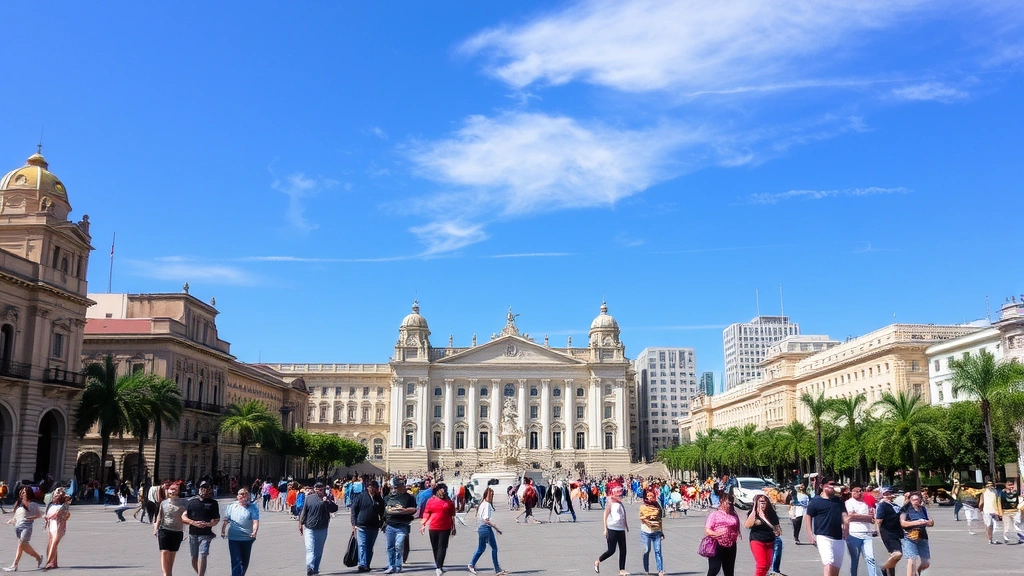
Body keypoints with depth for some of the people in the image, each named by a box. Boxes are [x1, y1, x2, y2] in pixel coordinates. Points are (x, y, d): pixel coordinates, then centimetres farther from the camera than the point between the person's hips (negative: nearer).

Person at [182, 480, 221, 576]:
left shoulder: (213, 503, 6)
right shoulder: (192, 501, 11)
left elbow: (217, 519, 7)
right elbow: (183, 517, 8)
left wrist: (208, 524, -14)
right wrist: (193, 523, -10)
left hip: (206, 534, -3)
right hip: (193, 534, 3)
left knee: (202, 556, -17)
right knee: (194, 558, 9)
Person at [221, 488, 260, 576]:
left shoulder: (253, 507, -4)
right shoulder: (231, 506, 2)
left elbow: (255, 521, -14)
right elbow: (226, 520, 9)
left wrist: (254, 532, -30)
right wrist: (223, 530, -2)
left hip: (247, 539, 1)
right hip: (233, 538, -1)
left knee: (245, 561, 17)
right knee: (236, 561, -10)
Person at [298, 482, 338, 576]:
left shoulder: (327, 499, 1)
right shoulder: (309, 498, 2)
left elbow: (335, 509, -12)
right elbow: (304, 512, 10)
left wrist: (327, 501, -26)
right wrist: (301, 524, 11)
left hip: (322, 529, 1)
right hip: (309, 529, -1)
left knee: (319, 551, 10)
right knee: (310, 549, -15)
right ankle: (310, 568, -25)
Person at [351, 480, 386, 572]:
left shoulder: (379, 499, 7)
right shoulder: (361, 496, -3)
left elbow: (382, 513, 16)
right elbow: (354, 510, -1)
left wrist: (381, 524, 7)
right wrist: (354, 524, -6)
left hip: (374, 527, 4)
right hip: (361, 526, -3)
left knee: (370, 547, 9)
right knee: (362, 545, -11)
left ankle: (367, 565, 17)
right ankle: (362, 565, -16)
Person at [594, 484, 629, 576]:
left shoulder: (621, 504, 12)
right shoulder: (611, 503, -7)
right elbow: (605, 516, -9)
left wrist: (626, 526, 18)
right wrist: (605, 529, -13)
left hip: (621, 529, 7)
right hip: (612, 529, -7)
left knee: (623, 550, 3)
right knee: (611, 550, -5)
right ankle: (597, 562, 15)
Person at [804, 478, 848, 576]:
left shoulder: (839, 500, 14)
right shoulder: (815, 501, -3)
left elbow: (844, 516, 13)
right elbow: (808, 517, -1)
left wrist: (846, 530, -4)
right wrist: (811, 536, -8)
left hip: (838, 538, 6)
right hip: (823, 537, -6)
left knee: (836, 568, 10)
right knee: (829, 564, -20)